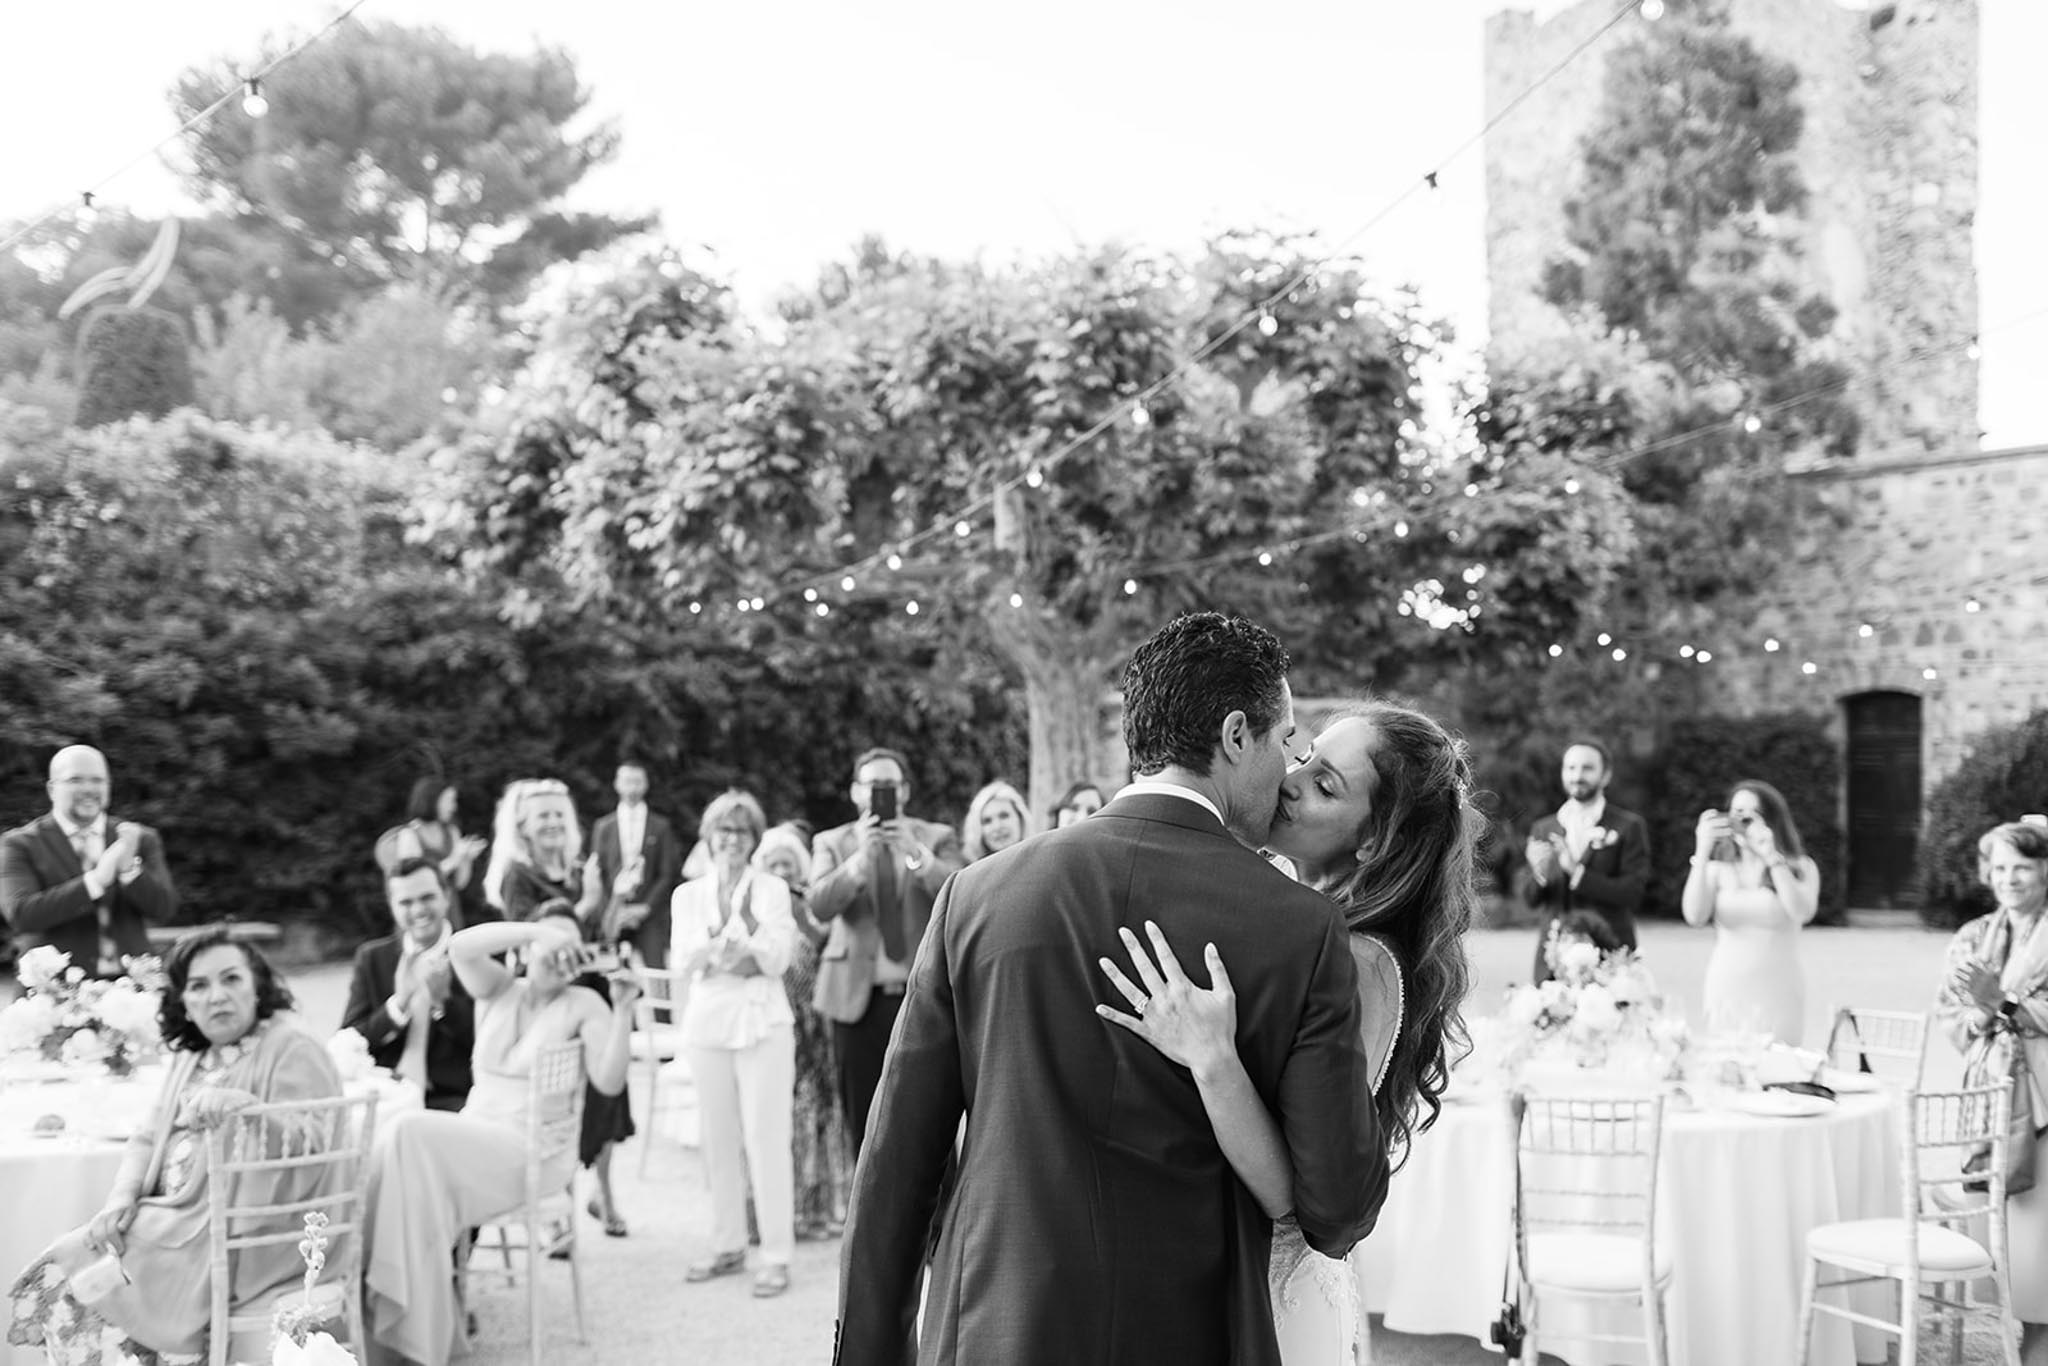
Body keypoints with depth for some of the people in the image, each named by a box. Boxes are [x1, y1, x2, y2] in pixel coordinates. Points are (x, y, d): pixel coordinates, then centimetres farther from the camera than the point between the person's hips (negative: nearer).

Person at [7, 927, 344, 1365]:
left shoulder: (292, 1051, -9)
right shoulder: (190, 1058, 16)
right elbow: (150, 1140, 14)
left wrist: (244, 1108, -34)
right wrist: (123, 1198, -5)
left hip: (246, 1240, -8)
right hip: (179, 1222, 8)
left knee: (76, 1269, -9)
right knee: (61, 1268, -2)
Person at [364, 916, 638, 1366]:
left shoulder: (584, 1005, 3)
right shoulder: (498, 989, 12)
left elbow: (609, 1083, -10)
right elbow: (461, 946, -10)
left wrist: (623, 1010, -19)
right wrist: (540, 928, -20)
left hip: (532, 1150, -4)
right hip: (472, 1139, 4)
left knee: (413, 1133, -27)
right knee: (407, 1143, -28)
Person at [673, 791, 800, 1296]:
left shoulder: (772, 889, 3)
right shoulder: (688, 894, 10)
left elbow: (778, 959, -5)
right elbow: (682, 961, -1)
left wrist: (748, 917, -18)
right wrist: (716, 936, -19)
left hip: (762, 1022, -3)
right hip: (708, 1023, 3)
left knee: (766, 1140, -6)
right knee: (719, 1140, 7)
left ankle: (777, 1256, -1)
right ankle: (728, 1247, 19)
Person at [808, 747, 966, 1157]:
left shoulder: (937, 838, 8)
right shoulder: (832, 842, 9)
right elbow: (820, 906, -7)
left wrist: (916, 854, -21)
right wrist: (861, 855, -20)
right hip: (859, 999, 1)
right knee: (864, 1121, 5)